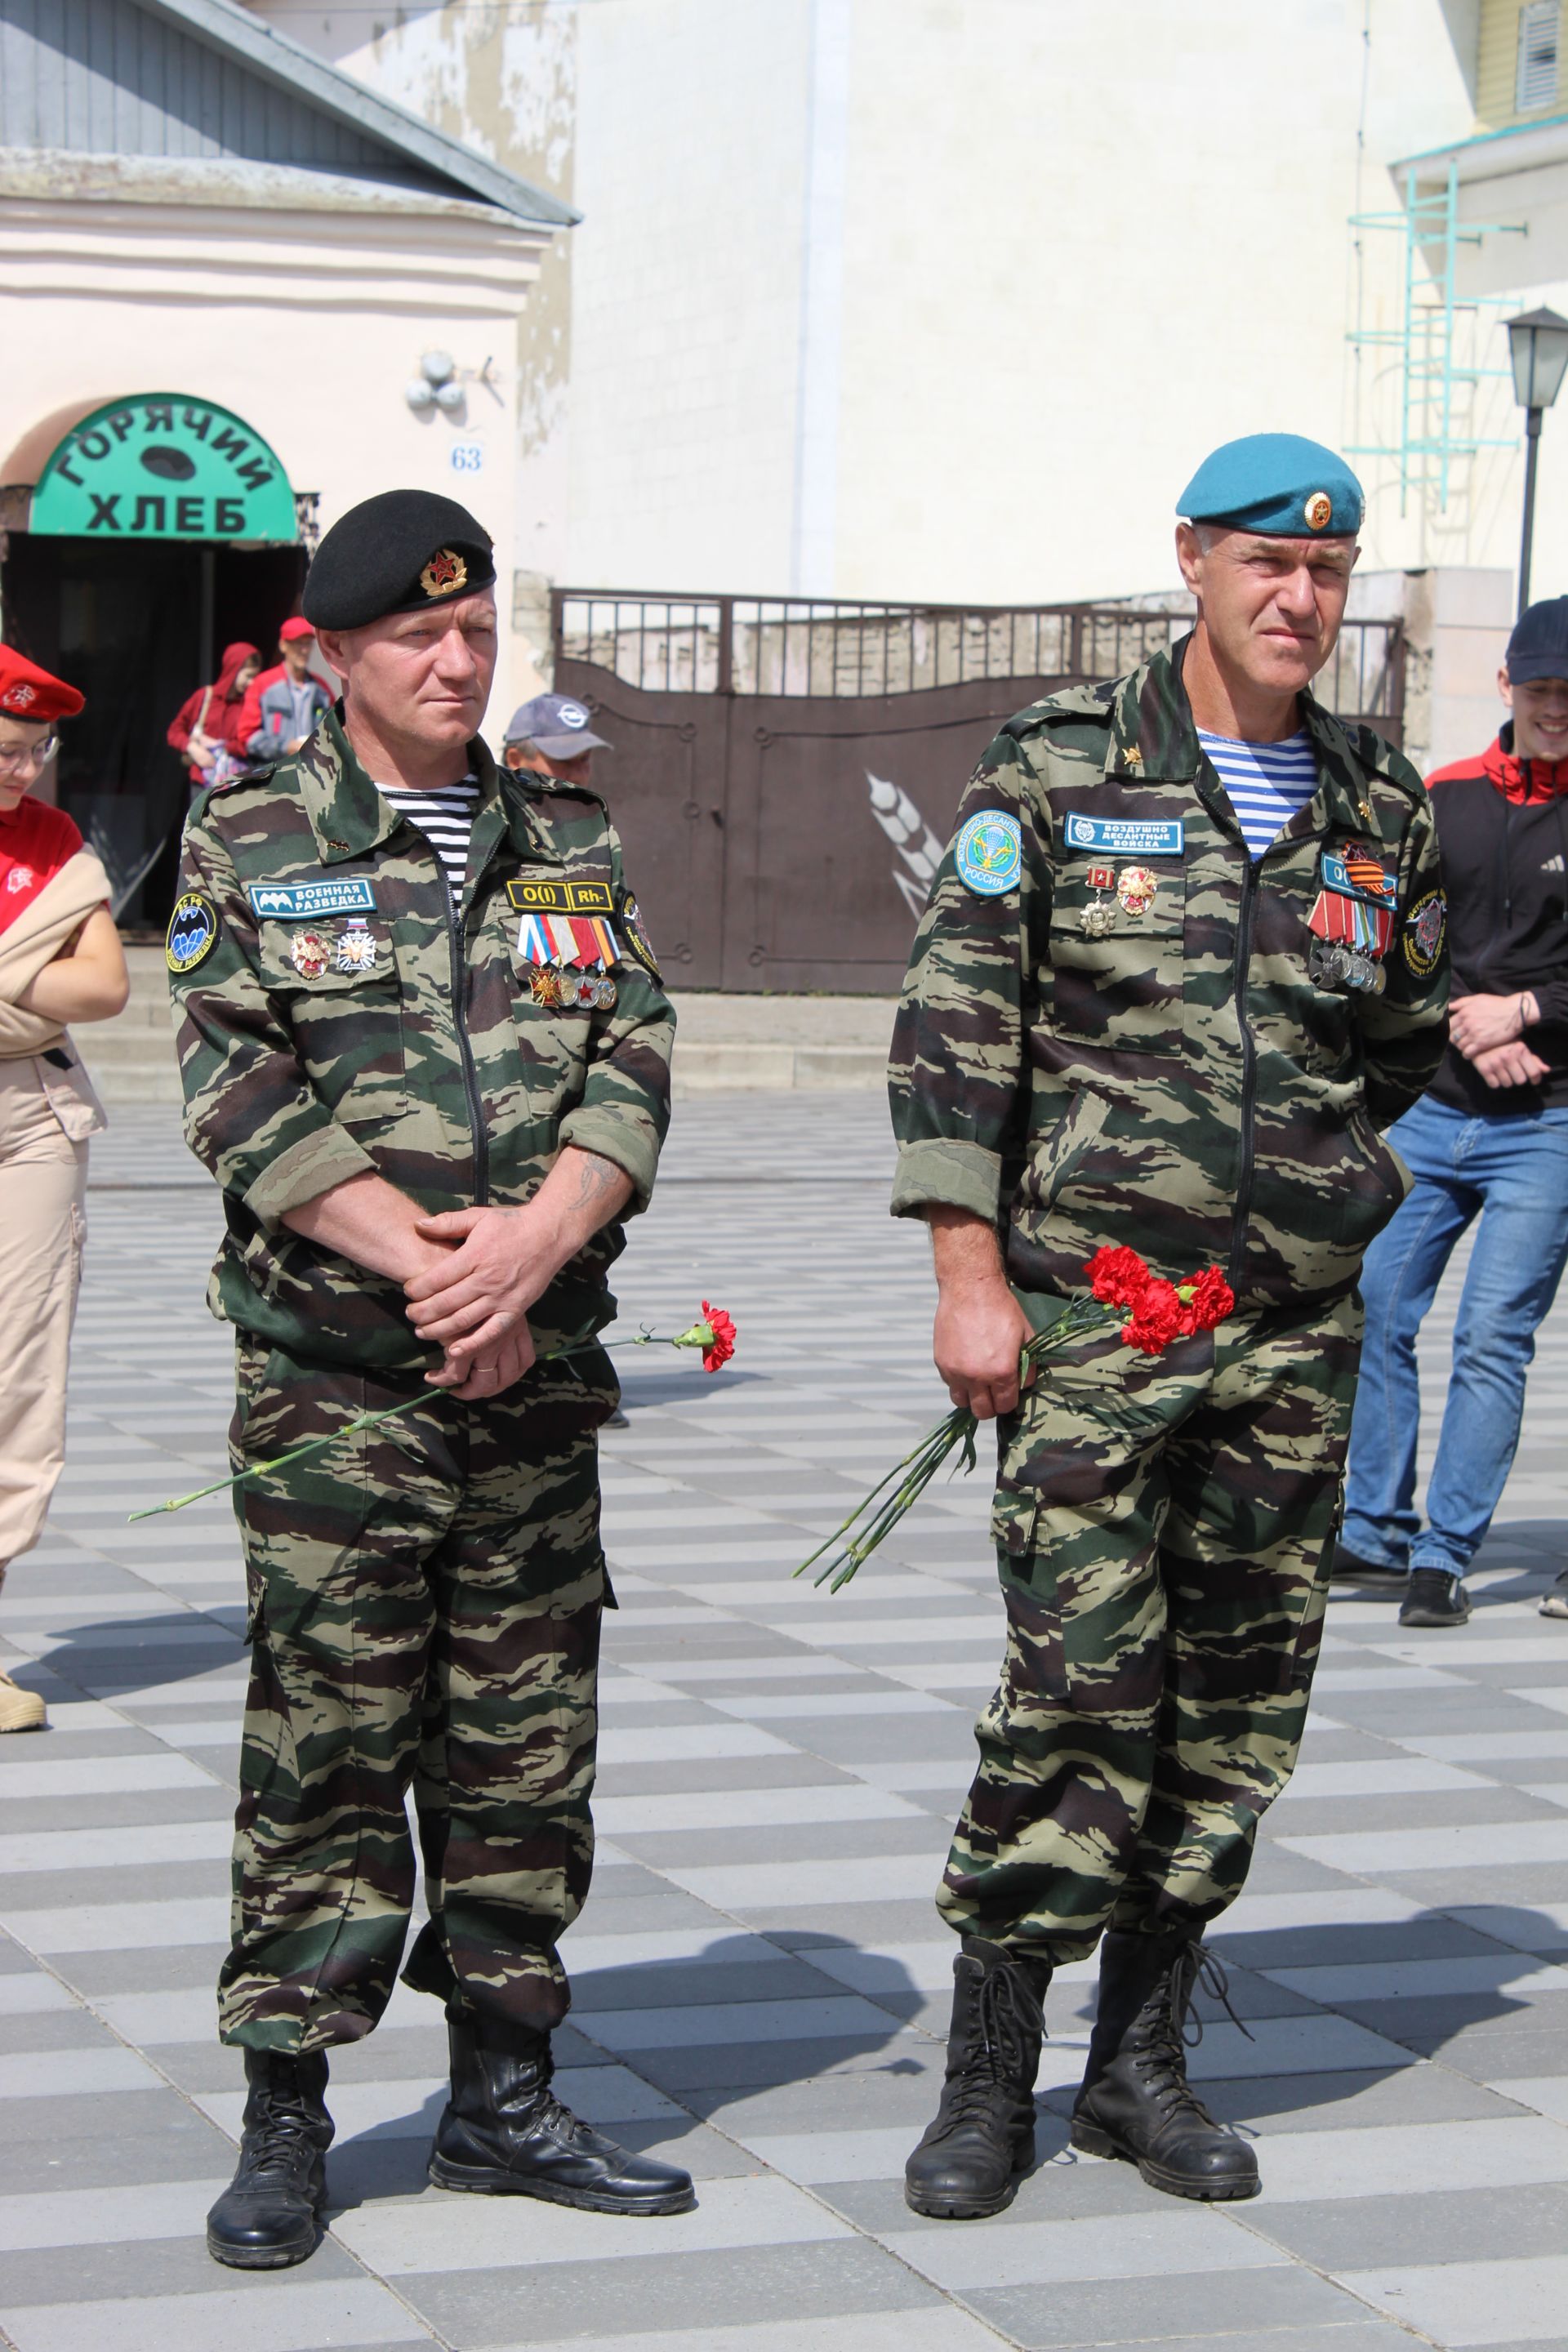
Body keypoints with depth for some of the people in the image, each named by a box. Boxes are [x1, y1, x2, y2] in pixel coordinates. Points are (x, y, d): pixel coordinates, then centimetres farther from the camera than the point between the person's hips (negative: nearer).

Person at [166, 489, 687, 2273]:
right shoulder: (250, 842, 2)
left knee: (527, 1748, 8)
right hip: (331, 1380, -4)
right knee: (324, 1747, -2)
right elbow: (240, 1088, -7)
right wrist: (430, 1262, -15)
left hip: (539, 1385, 4)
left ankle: (502, 2103, 19)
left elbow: (633, 1070, 4)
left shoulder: (570, 846, 13)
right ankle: (284, 2125, 7)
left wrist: (534, 1242, -14)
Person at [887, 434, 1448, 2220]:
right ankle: (989, 2081, 5)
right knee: (1080, 1685, -8)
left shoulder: (1378, 812, 9)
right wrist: (971, 1268, -12)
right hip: (1088, 1315, -4)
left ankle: (1141, 2065, 19)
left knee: (1240, 1697, 7)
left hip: (1291, 1331, 5)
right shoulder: (1058, 768, -3)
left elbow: (1404, 1041, 23)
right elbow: (952, 1018, -6)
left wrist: (1297, 1176, 14)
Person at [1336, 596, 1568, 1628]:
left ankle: (1445, 1556, 0)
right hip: (1427, 1108, 4)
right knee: (1372, 1312, 4)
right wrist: (1465, 1027, -7)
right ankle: (1379, 1534, 18)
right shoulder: (1444, 799, 8)